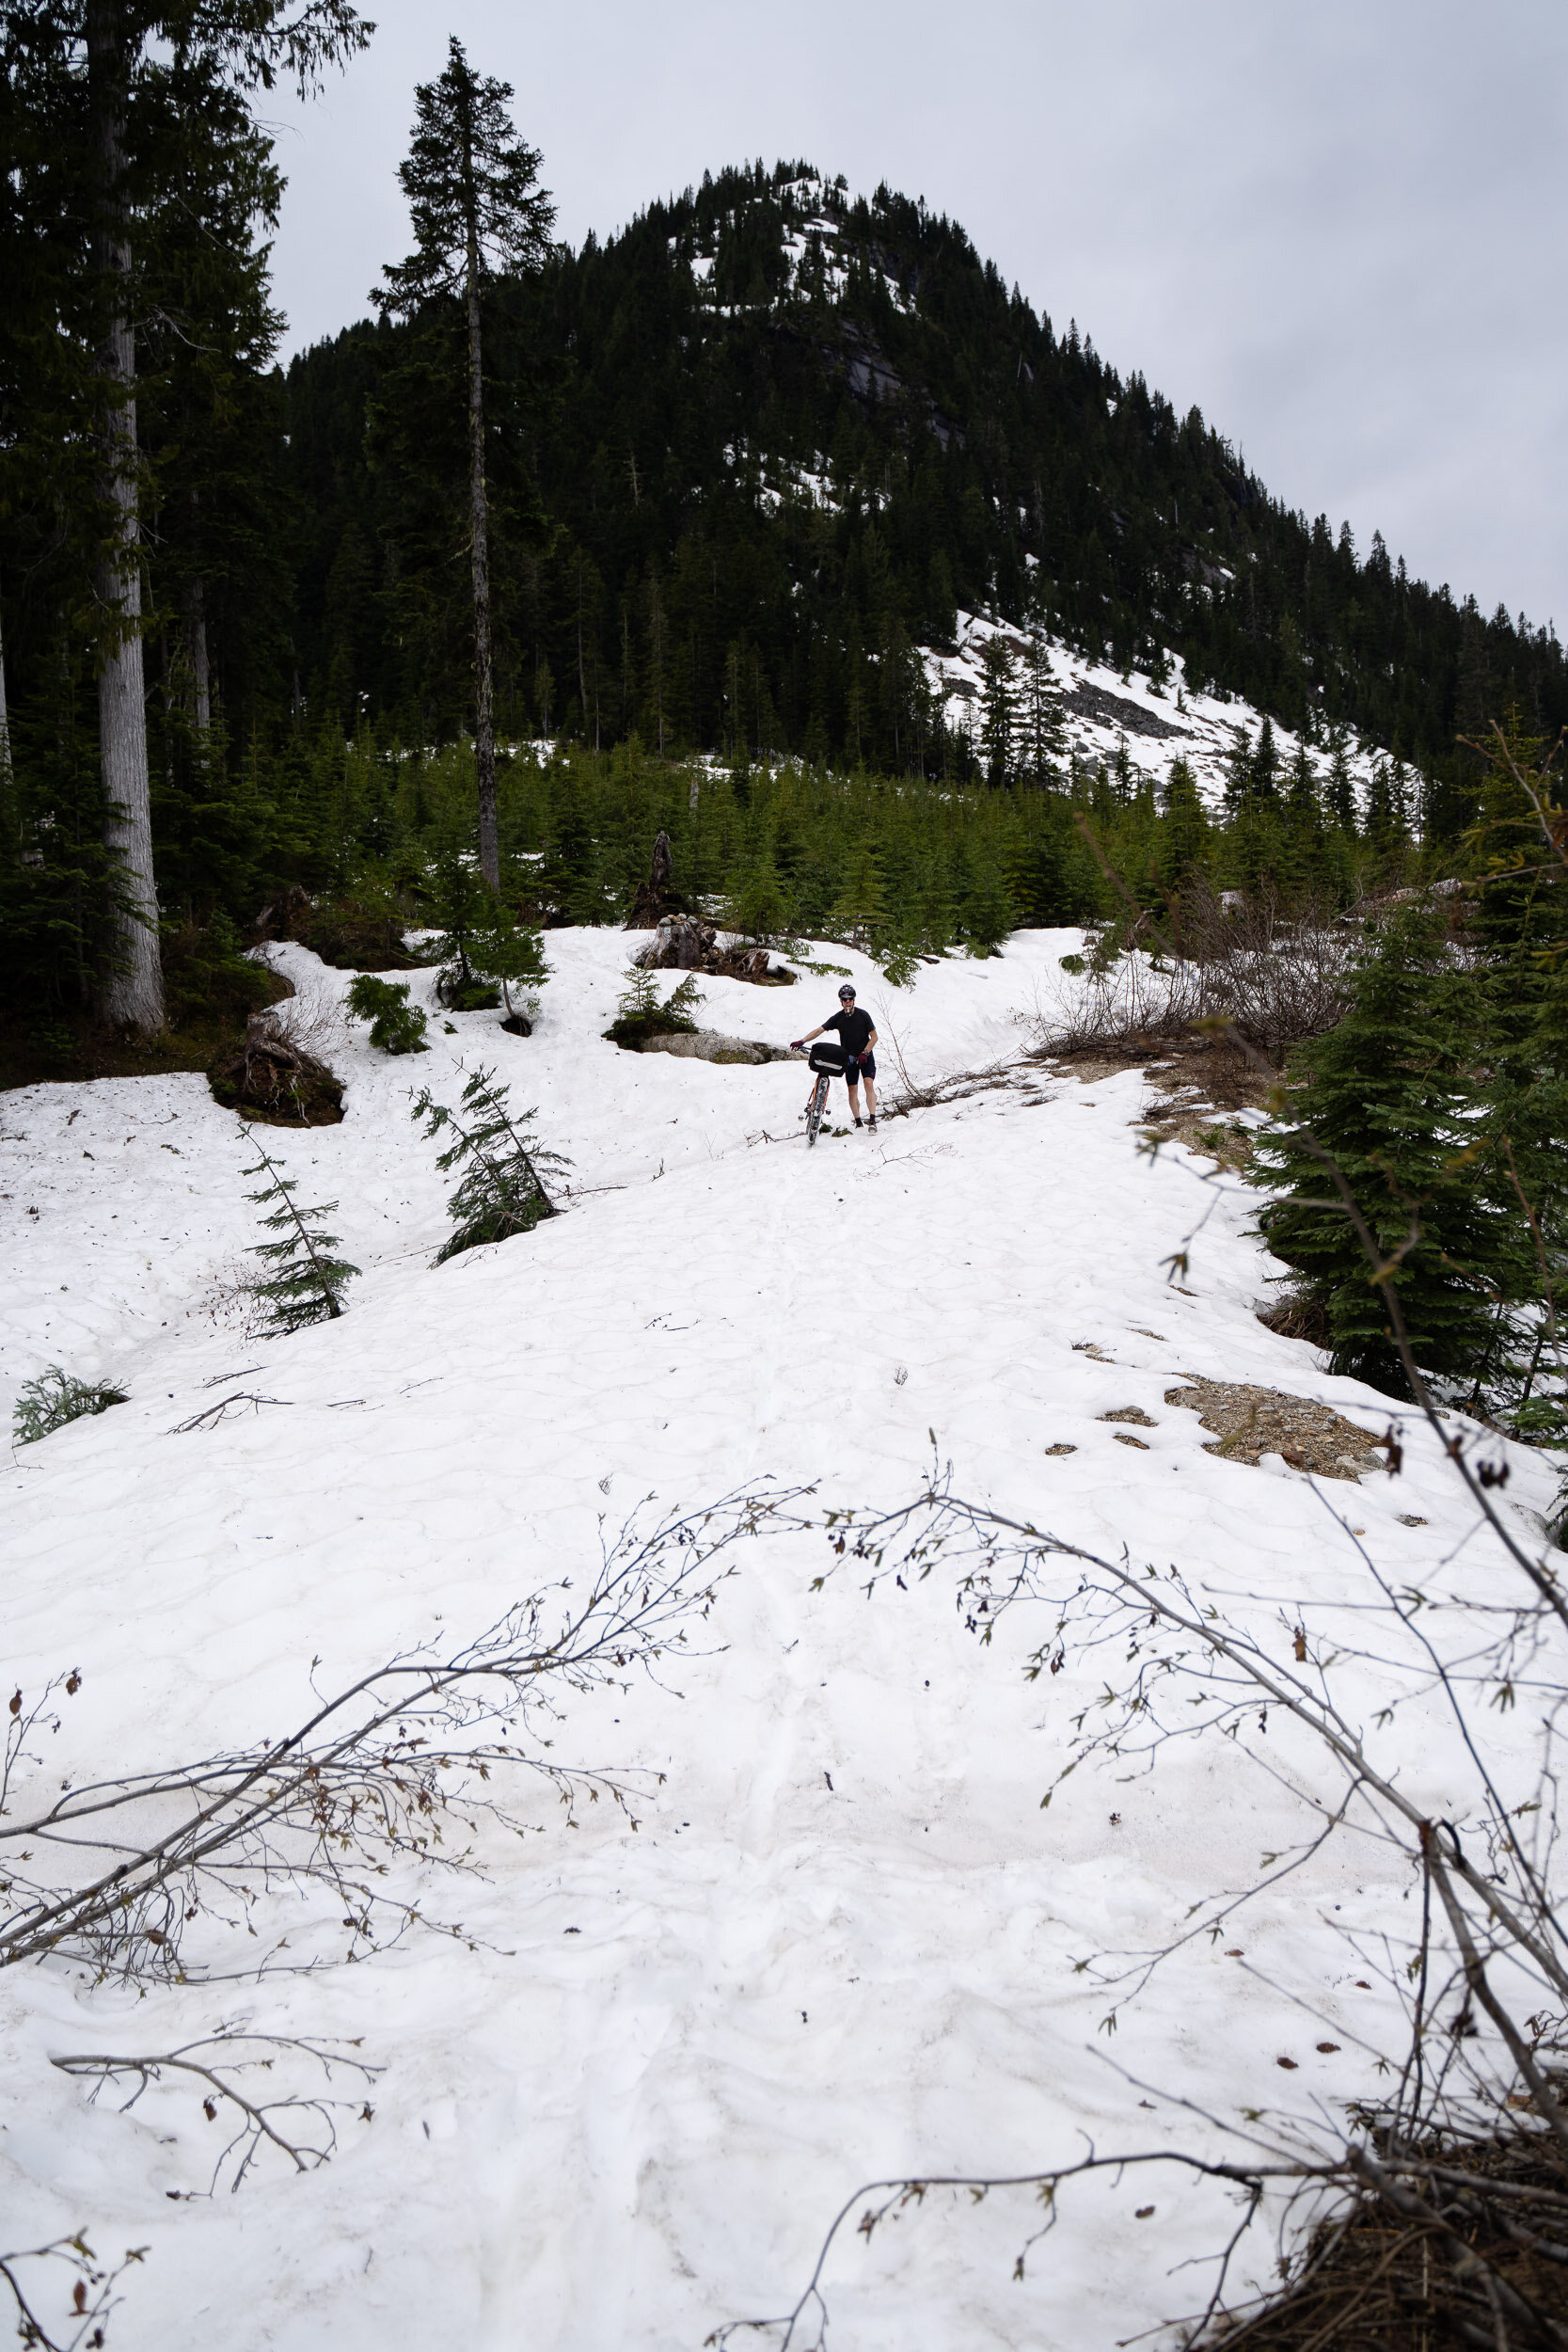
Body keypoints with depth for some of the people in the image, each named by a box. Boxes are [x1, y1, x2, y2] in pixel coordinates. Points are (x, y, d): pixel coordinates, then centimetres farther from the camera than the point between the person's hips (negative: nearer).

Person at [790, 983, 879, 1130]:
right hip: (849, 1058, 2)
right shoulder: (837, 1018, -4)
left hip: (865, 1056, -2)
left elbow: (874, 1037, -5)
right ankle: (858, 1122, 3)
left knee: (869, 1083, -18)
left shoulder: (863, 1015, -8)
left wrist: (864, 1053, -18)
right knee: (852, 1089, -2)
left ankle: (872, 1119, -24)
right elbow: (819, 1030, -10)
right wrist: (802, 1041, -23)